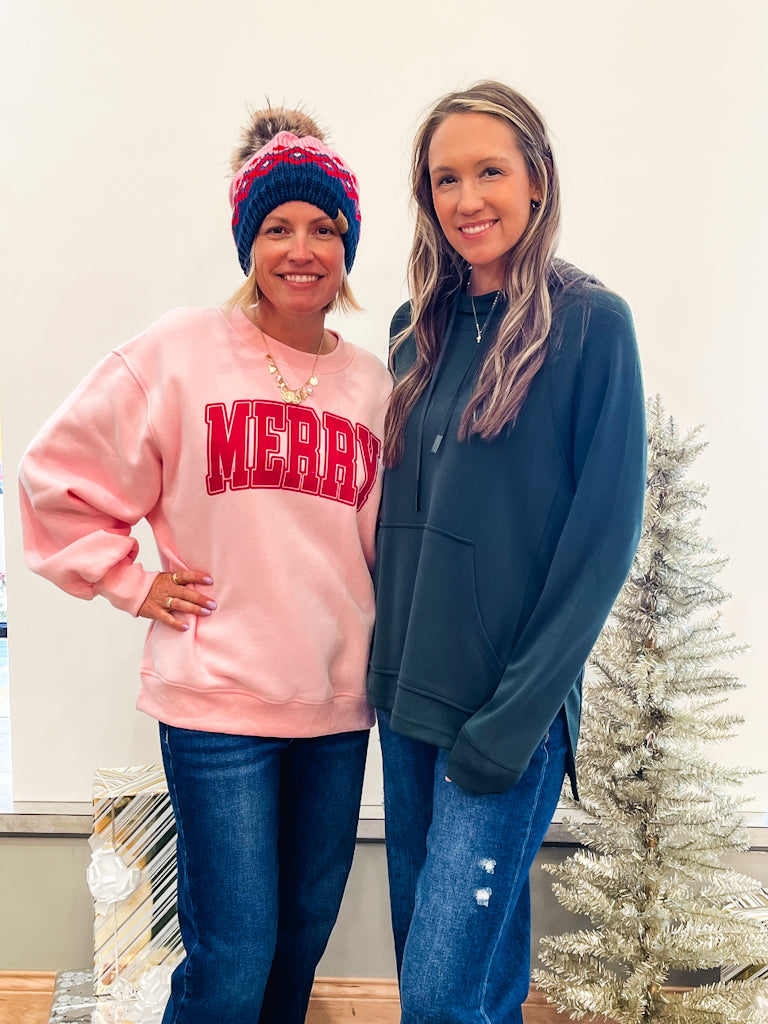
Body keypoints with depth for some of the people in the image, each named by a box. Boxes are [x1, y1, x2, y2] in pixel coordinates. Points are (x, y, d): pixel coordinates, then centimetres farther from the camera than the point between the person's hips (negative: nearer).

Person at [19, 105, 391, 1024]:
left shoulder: (373, 386, 6)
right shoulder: (181, 352, -6)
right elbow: (59, 473, -2)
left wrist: (384, 652, 9)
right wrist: (132, 583, -4)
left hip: (339, 704, 5)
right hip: (217, 699, -4)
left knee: (304, 937, 18)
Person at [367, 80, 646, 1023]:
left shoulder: (590, 324, -9)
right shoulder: (420, 328, 7)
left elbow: (603, 537, -11)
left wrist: (515, 717, -13)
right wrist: (390, 661, 6)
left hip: (507, 712, -6)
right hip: (406, 696, 6)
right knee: (424, 948, 19)